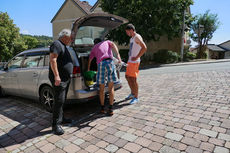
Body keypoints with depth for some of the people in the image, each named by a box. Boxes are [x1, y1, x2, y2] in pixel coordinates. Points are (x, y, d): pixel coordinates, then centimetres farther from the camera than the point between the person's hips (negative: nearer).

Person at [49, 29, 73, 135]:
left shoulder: (63, 46, 22)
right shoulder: (57, 44, -10)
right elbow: (52, 59, -22)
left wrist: (68, 76, 29)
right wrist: (56, 76, -27)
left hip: (65, 79, 10)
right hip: (58, 79, -10)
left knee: (62, 100, 16)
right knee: (59, 101, -9)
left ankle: (61, 118, 28)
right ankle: (56, 125, -1)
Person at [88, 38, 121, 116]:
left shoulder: (94, 48, 28)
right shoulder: (107, 42, 28)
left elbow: (90, 60, 35)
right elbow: (113, 45, 5)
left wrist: (88, 69, 50)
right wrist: (118, 55, -9)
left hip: (101, 64, 0)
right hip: (110, 62, 0)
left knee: (101, 89, 12)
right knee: (111, 88, 8)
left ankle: (102, 108, 21)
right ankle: (110, 109, 9)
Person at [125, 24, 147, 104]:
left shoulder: (137, 37, -11)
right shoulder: (132, 38, 18)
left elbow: (144, 48, -23)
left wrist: (136, 57, -22)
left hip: (134, 61, -10)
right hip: (130, 61, 10)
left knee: (133, 79, -7)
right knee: (127, 77, 15)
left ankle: (136, 97, 5)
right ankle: (132, 93, 29)